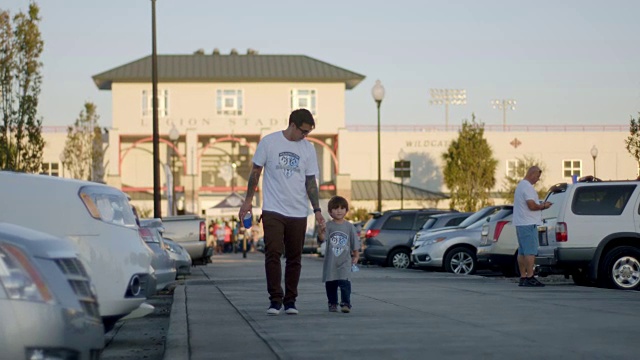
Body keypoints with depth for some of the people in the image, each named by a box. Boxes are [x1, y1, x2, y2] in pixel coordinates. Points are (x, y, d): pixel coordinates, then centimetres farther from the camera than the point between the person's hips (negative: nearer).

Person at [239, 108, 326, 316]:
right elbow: (255, 172, 6)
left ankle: (290, 301, 14)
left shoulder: (308, 148, 7)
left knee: (294, 258, 6)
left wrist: (317, 209, 3)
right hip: (273, 210, -3)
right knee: (273, 254, -10)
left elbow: (311, 182, 10)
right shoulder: (269, 142, -1)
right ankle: (275, 299, -6)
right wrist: (248, 200, 5)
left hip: (298, 213, 3)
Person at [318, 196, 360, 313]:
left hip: (344, 260, -1)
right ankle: (332, 303, 22)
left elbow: (354, 243, 10)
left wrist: (355, 256, 13)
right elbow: (322, 238, -17)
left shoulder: (349, 226, 2)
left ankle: (346, 303, -13)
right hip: (330, 261, 1)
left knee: (344, 281, -15)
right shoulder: (328, 225, -2)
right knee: (330, 283, 8)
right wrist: (321, 232, -38)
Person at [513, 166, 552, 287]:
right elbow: (532, 206, -21)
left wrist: (540, 205, 16)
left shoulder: (520, 185, 20)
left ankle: (523, 277, 11)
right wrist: (543, 206, -5)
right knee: (530, 252, -11)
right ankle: (530, 277, -14)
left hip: (520, 224, 11)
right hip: (528, 224, -11)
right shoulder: (527, 187, -14)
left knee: (522, 252, 10)